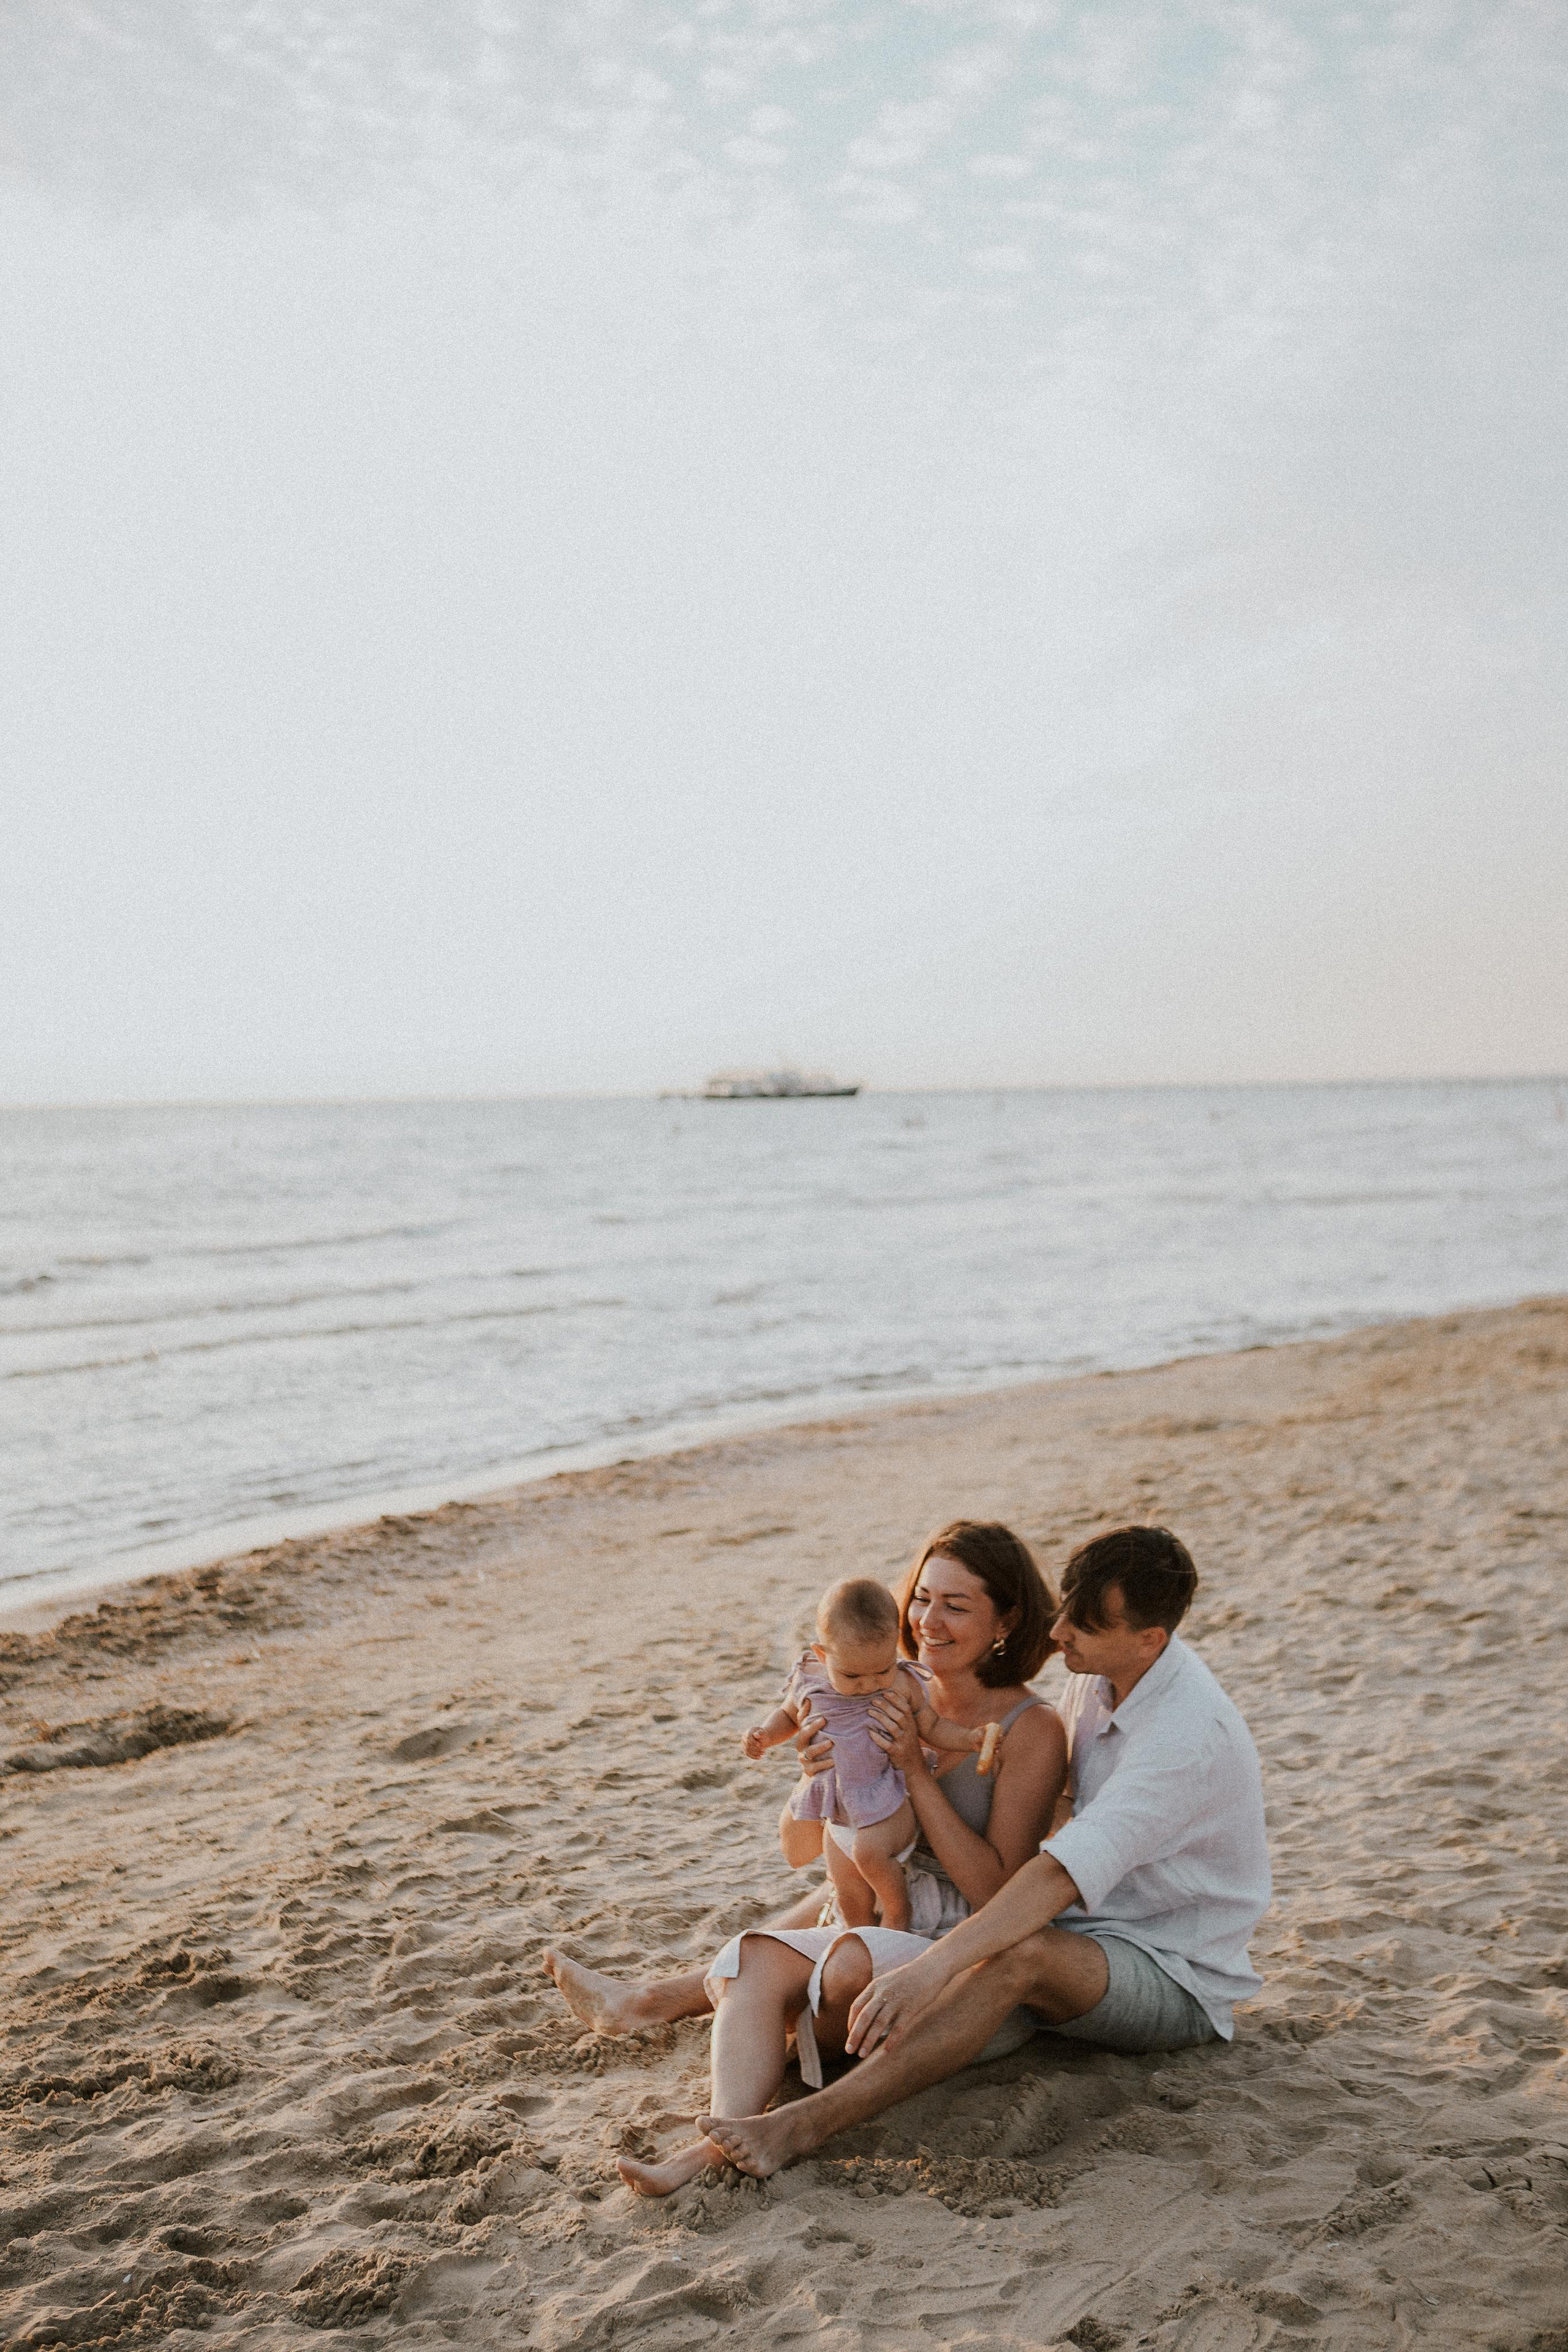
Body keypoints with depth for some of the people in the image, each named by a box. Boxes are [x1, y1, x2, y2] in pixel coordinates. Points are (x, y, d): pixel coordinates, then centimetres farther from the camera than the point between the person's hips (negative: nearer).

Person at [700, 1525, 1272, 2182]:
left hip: (1176, 1982, -9)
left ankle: (803, 2127, -45)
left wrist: (932, 1967, -46)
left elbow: (1064, 1875, -38)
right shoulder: (1100, 1671, 0)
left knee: (1020, 1955, -40)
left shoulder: (1189, 1732, -28)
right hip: (1088, 1931, 10)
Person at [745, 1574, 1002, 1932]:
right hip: (838, 1818, 4)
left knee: (869, 1849, -31)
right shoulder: (809, 1681, -9)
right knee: (852, 1904, 12)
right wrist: (764, 1735, -7)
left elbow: (932, 1728, 0)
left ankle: (899, 1914, -4)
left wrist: (973, 1738, -15)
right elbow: (788, 1715, 12)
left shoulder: (903, 1685, -14)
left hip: (890, 1809, -4)